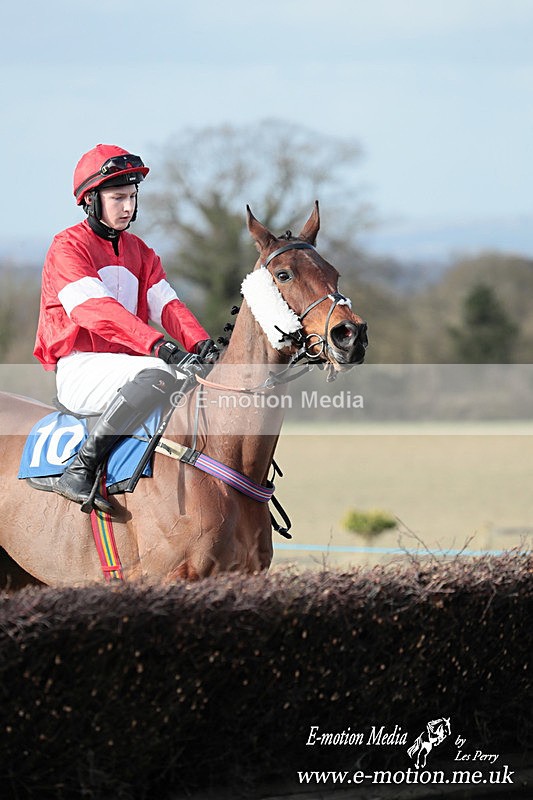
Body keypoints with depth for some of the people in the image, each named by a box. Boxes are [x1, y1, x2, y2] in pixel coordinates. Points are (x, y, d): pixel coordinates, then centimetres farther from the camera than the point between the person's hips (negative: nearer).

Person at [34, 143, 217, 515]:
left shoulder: (139, 251, 18)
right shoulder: (69, 247, -7)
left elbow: (165, 302, 4)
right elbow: (93, 308, -23)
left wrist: (200, 341, -18)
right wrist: (158, 345, -35)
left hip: (126, 365, 8)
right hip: (79, 371, -8)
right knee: (158, 373, -34)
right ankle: (79, 470, -33)